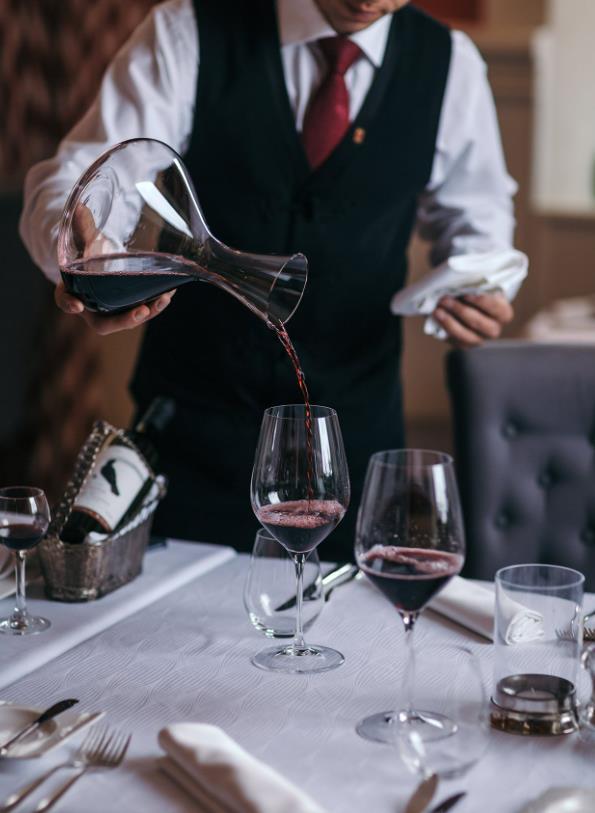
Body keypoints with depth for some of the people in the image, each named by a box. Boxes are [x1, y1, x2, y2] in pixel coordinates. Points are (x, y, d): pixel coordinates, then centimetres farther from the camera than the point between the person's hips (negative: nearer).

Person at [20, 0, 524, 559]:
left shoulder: (451, 66, -2)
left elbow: (475, 212, 14)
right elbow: (70, 186, -15)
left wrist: (475, 287, -8)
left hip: (355, 429, 2)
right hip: (190, 427, -1)